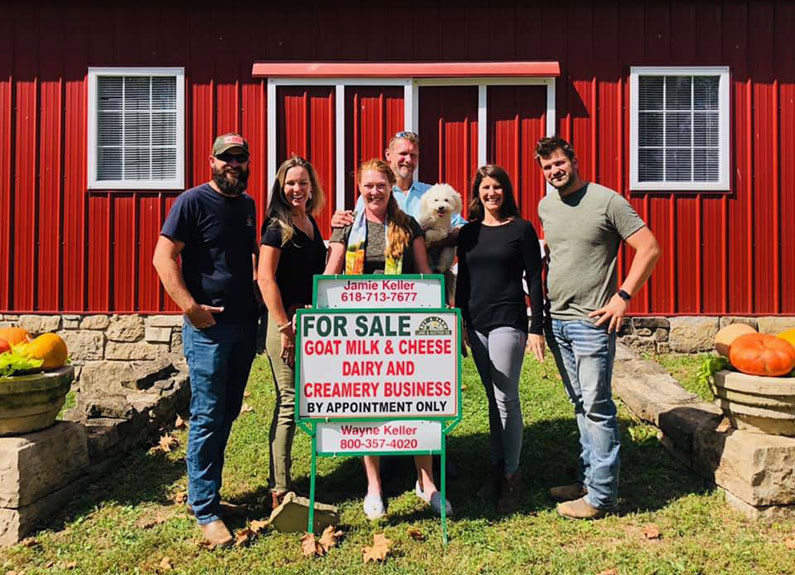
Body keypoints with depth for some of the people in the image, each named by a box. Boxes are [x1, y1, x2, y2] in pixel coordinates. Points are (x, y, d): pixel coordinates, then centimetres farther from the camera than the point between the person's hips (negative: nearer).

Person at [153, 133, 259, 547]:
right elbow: (163, 257, -13)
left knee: (227, 414, 14)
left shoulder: (247, 204, 13)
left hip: (244, 325, 7)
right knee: (208, 417, -2)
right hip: (208, 327, -7)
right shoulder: (193, 201, -7)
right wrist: (190, 306, -20)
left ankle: (201, 493, 30)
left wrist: (256, 305, 13)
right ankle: (206, 511, 11)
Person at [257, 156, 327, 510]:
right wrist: (285, 327, -18)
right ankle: (280, 492, 8)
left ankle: (282, 483, 27)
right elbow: (265, 279, -16)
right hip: (286, 319, -8)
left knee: (303, 398, 13)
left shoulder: (311, 222, 14)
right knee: (289, 402, -4)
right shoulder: (277, 226, -9)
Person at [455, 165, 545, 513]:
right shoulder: (468, 232, 11)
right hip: (476, 323, 5)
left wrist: (537, 328, -7)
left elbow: (534, 281, -3)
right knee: (492, 399, 12)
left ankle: (512, 476, 9)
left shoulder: (522, 229, -1)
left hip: (508, 321, -4)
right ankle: (497, 468, 23)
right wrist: (460, 321, 10)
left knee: (506, 398, -4)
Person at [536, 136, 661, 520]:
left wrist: (622, 296, -14)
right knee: (580, 405, 15)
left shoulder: (607, 201, -8)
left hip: (591, 322, -7)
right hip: (556, 321, 7)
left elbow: (649, 249, -9)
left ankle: (601, 496, 8)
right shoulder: (545, 207, 11)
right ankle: (588, 480, 27)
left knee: (597, 407, -2)